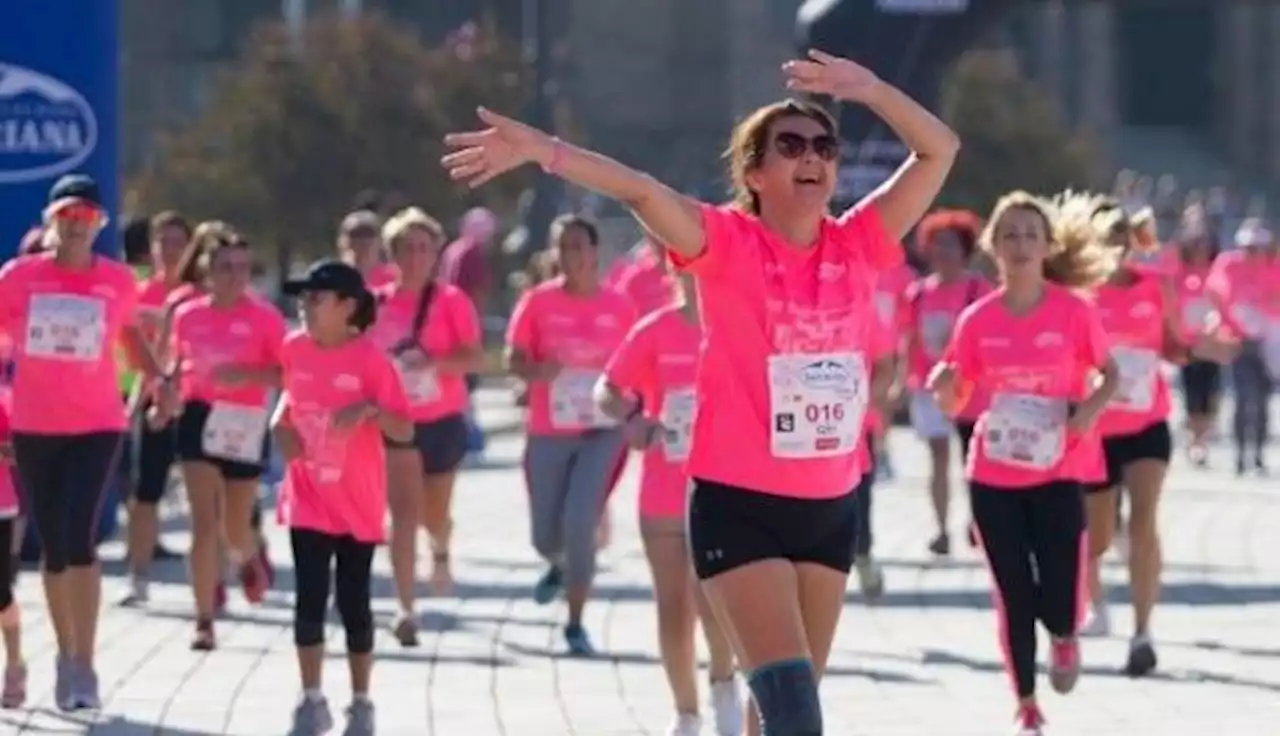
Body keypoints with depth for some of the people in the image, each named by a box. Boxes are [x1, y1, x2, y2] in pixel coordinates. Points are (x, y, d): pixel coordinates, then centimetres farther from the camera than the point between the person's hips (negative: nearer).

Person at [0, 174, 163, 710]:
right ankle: (66, 656, 24)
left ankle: (84, 666, -12)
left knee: (79, 540, -16)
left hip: (96, 427, -2)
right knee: (53, 548, 9)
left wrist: (158, 378, 6)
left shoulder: (118, 281, -1)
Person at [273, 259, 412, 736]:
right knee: (308, 600, 1)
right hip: (308, 501, 3)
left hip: (357, 506, -3)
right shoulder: (294, 349, -1)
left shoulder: (370, 359, -15)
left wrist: (371, 410, -33)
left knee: (353, 602, 4)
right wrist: (281, 424, 1)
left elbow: (405, 433, -15)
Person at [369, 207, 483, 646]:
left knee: (433, 514, 17)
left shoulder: (451, 301, -8)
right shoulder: (378, 303, 0)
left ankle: (441, 551, 55)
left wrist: (433, 362, -31)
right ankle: (406, 610, -18)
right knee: (404, 511, -15)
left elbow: (475, 358, -15)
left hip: (442, 422, 0)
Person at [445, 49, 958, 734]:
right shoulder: (729, 243, -9)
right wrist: (542, 150, -38)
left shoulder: (857, 245, 2)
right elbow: (641, 190, -25)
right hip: (739, 505, -5)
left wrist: (867, 88, -11)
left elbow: (939, 148, 2)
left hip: (830, 506, 5)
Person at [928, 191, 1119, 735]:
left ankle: (1063, 638, 27)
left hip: (1058, 471, -2)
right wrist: (943, 388, -19)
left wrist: (1092, 408, -14)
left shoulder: (1073, 311, -5)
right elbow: (954, 403, 4)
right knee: (1013, 597, 3)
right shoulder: (978, 320, -1)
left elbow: (1110, 374, 6)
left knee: (1058, 601, -10)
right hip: (993, 476, 2)